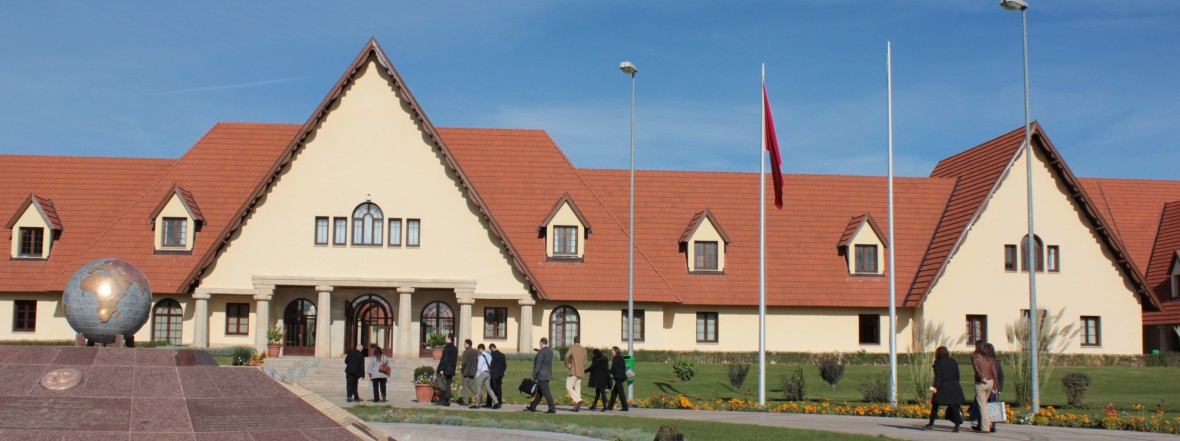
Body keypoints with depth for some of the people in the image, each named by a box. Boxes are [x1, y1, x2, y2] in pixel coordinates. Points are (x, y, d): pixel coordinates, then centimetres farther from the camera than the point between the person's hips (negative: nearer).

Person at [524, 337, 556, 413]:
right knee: (539, 392, 14)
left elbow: (538, 365, -19)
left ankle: (552, 409, -7)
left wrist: (534, 376, -13)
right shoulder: (550, 351, 9)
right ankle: (532, 407, 23)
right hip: (548, 375, 9)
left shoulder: (541, 352, -17)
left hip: (542, 376, -9)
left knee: (546, 392, -7)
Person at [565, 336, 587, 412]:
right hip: (580, 372, 6)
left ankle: (578, 400, -21)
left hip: (573, 372, -6)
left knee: (568, 388, -3)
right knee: (577, 389, 9)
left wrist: (567, 365, -7)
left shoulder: (572, 348, -7)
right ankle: (576, 407, 5)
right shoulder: (584, 350, 11)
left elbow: (567, 355, -22)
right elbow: (584, 362, 15)